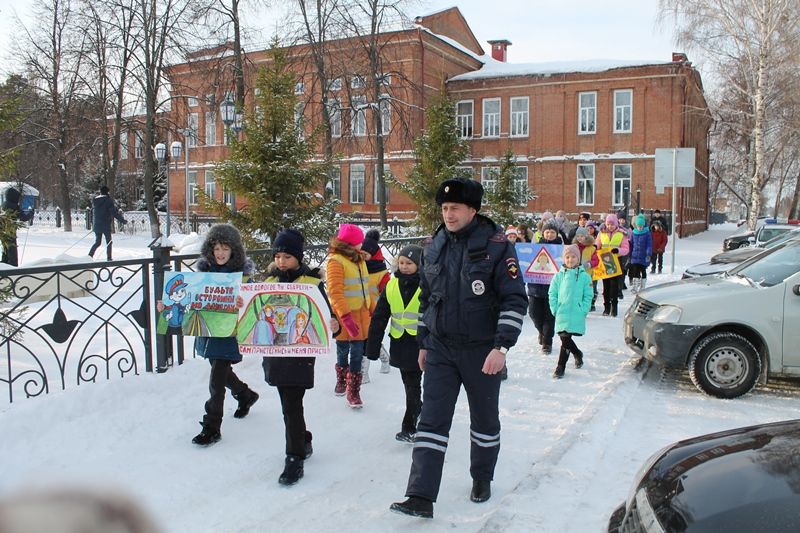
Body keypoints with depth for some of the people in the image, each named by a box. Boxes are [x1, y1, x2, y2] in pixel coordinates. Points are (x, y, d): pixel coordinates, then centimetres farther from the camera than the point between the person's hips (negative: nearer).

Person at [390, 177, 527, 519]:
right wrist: (423, 342, 15)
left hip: (482, 351, -3)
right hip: (440, 349, 3)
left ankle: (482, 479, 36)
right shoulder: (434, 246, 4)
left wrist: (501, 347, -20)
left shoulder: (496, 245, -12)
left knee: (484, 419, 14)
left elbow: (515, 300, -13)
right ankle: (421, 497, 0)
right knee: (431, 420, -2)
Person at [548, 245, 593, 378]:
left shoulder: (584, 276, 1)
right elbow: (552, 294, 8)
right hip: (561, 315, 2)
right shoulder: (559, 276, 5)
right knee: (564, 338, 4)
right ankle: (577, 354, 33)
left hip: (576, 316, -2)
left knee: (565, 339, -5)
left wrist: (582, 311, -7)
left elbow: (588, 297, 2)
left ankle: (560, 367, 8)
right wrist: (555, 309, 0)